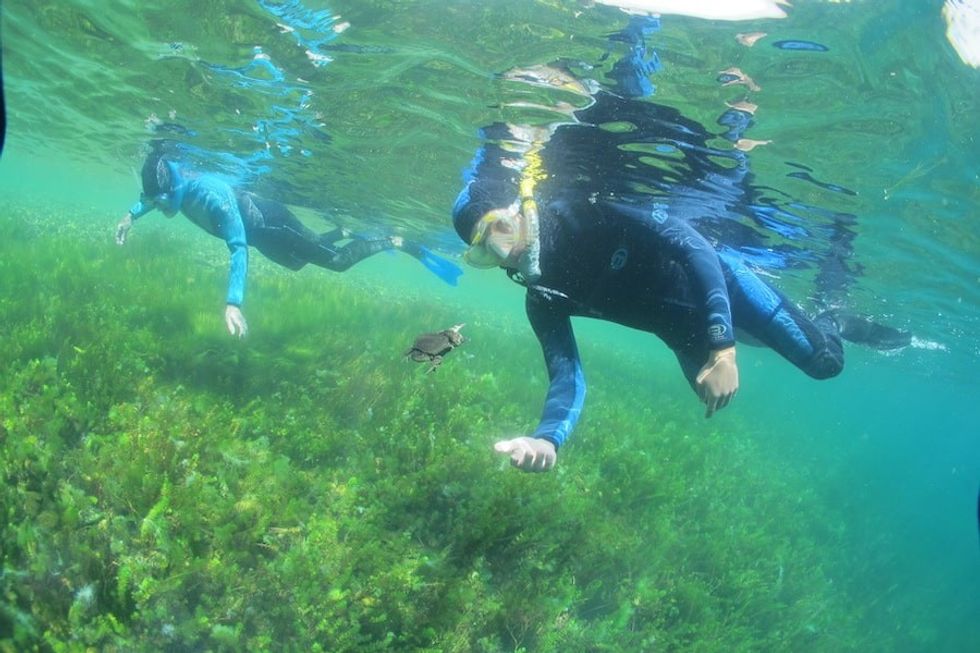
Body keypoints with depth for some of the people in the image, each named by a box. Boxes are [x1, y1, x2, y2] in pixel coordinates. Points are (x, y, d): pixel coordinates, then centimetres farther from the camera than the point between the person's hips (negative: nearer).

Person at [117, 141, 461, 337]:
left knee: (337, 261, 1)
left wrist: (233, 304, -57)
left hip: (271, 223, -8)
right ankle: (344, 232, 52)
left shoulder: (213, 197, -42)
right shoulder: (173, 181, -17)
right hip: (257, 230, 8)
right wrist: (131, 215, -2)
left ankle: (398, 243, 15)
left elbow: (239, 249, -49)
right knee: (299, 261, 31)